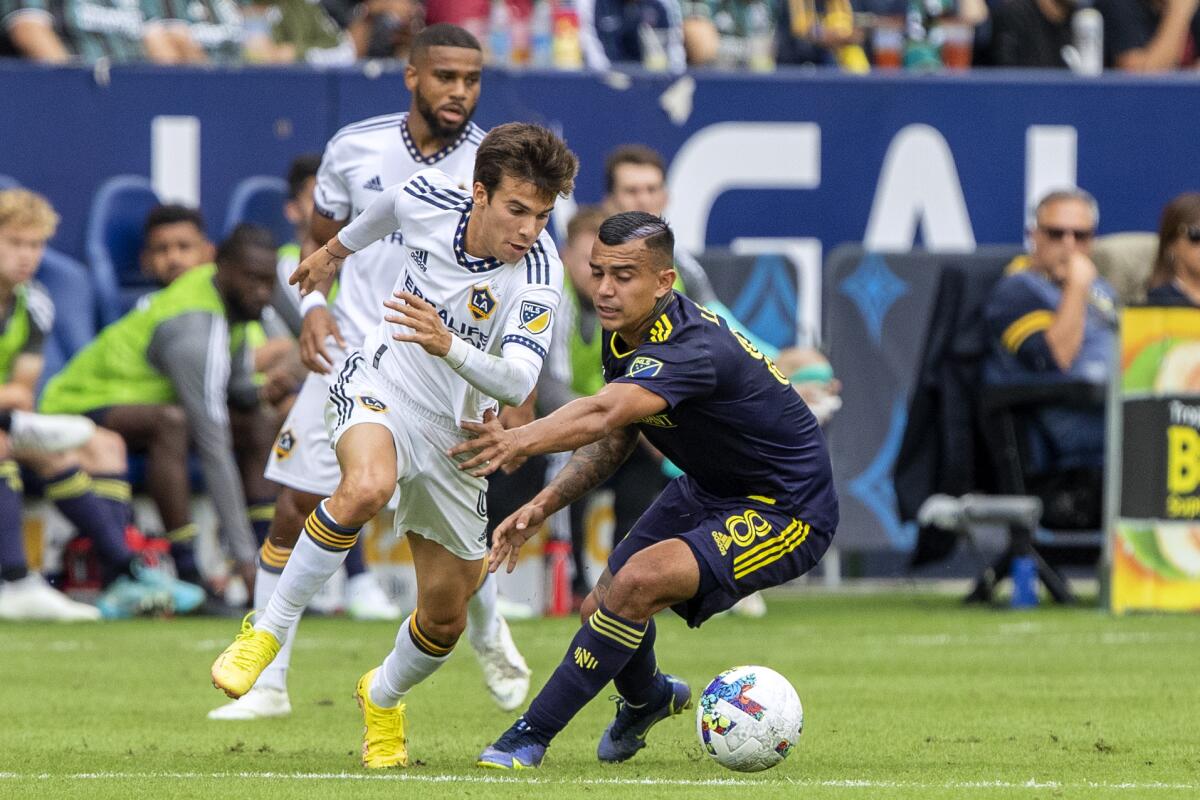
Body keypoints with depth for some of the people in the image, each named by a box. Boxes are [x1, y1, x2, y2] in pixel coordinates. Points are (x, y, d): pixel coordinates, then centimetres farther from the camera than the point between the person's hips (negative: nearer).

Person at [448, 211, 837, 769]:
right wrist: (545, 503, -5)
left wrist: (520, 441, -68)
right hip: (708, 490, 9)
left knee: (638, 583, -28)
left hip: (786, 511, -9)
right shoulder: (624, 335, -4)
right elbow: (615, 436, 10)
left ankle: (533, 734, -16)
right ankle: (647, 696, 43)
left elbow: (604, 413, -52)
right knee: (604, 607, 7)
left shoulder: (691, 350, -34)